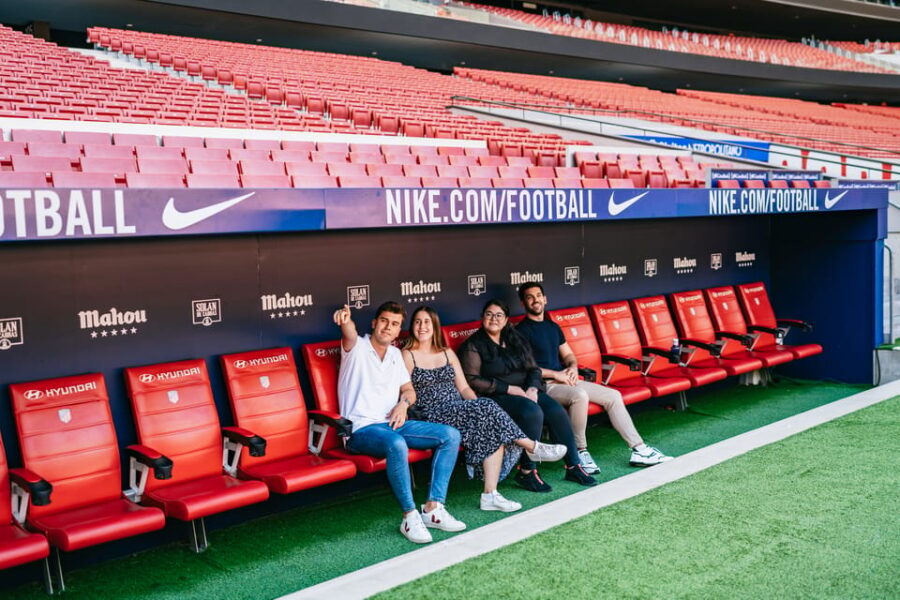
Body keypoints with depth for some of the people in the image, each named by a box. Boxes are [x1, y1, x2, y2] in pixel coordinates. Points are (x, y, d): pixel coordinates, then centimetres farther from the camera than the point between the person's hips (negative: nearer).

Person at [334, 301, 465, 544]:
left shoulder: (395, 354, 20)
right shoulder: (357, 347, 0)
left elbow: (409, 390, 23)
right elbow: (349, 334, -25)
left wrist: (403, 403, -2)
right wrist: (346, 320, -50)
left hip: (393, 423, 7)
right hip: (362, 430, -7)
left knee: (451, 435, -9)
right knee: (397, 444, -39)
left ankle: (433, 508, -13)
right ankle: (410, 516, -26)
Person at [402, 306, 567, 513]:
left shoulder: (447, 353, 21)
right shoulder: (407, 355, 5)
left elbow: (464, 388, 17)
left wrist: (476, 404, -7)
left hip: (461, 411, 5)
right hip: (433, 417, -5)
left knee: (494, 429, -25)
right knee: (487, 407, -27)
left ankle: (490, 494, -27)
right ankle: (533, 447, -14)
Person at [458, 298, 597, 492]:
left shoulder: (515, 340, 17)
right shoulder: (473, 345, -2)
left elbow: (533, 368, 15)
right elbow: (472, 381, -11)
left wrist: (532, 389, -7)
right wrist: (509, 389, -15)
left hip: (525, 392, 6)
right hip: (495, 397, -6)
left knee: (556, 411, -19)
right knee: (532, 412, -32)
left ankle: (573, 466, -9)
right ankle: (526, 472, -23)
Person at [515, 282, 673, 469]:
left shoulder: (553, 327, 19)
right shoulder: (522, 330, -6)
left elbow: (568, 354, 24)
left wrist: (573, 367, 0)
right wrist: (555, 374, -17)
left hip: (565, 380, 9)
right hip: (543, 385, -8)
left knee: (613, 396, 1)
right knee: (579, 396, -36)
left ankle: (639, 450, 3)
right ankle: (580, 452, -22)